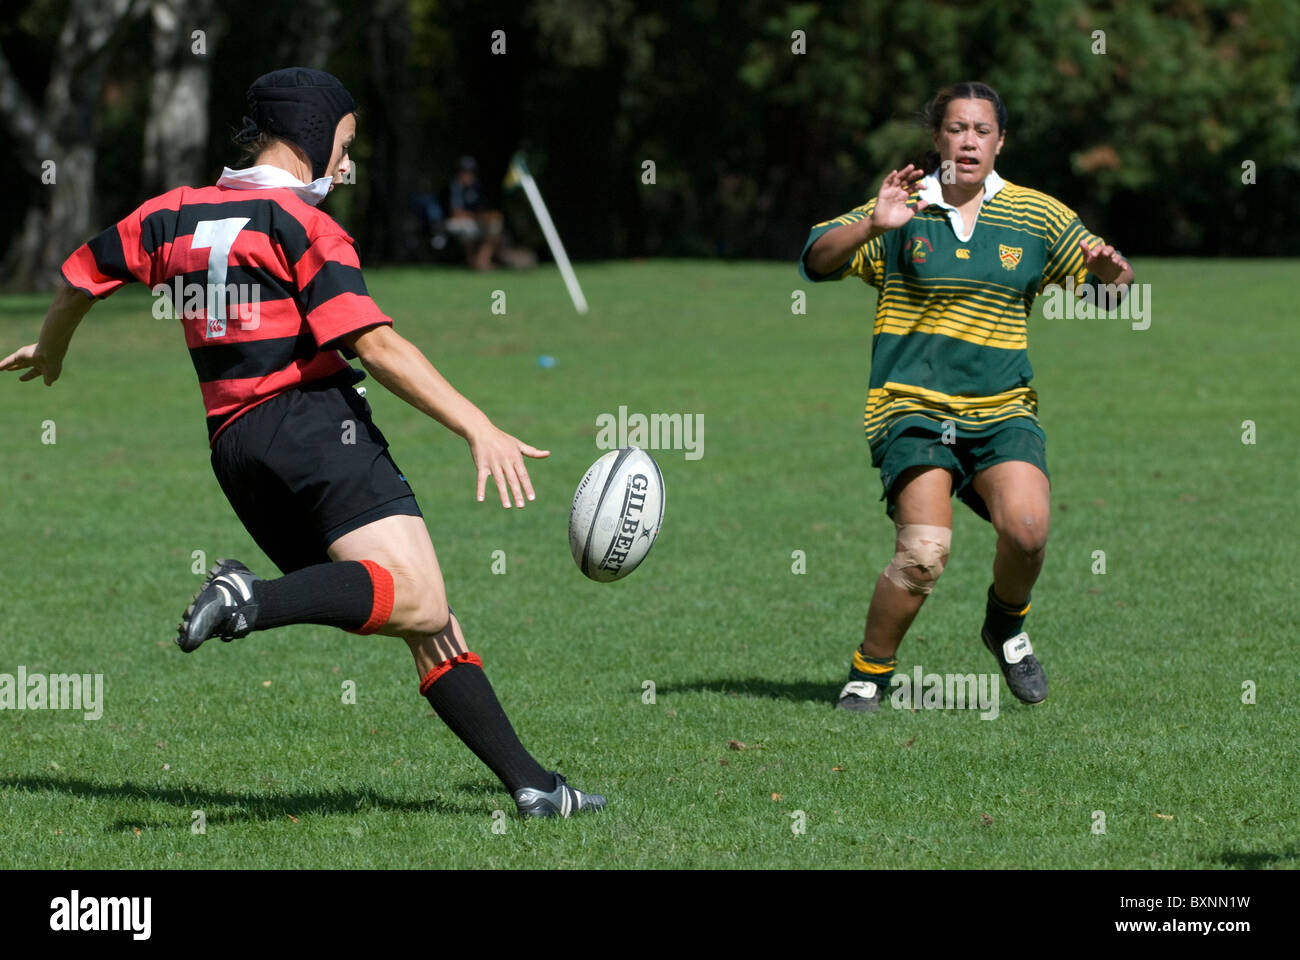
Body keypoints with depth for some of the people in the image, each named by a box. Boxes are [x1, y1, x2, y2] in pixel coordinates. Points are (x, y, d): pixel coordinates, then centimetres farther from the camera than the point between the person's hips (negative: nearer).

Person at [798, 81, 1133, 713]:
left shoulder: (1038, 217, 9)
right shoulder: (903, 212, 4)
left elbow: (1113, 291, 14)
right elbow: (816, 261, -5)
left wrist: (1109, 272, -11)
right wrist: (872, 225, -23)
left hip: (1002, 410, 2)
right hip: (911, 406, -2)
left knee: (1027, 528, -24)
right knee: (924, 552, -22)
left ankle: (1005, 625, 8)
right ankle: (868, 673, -1)